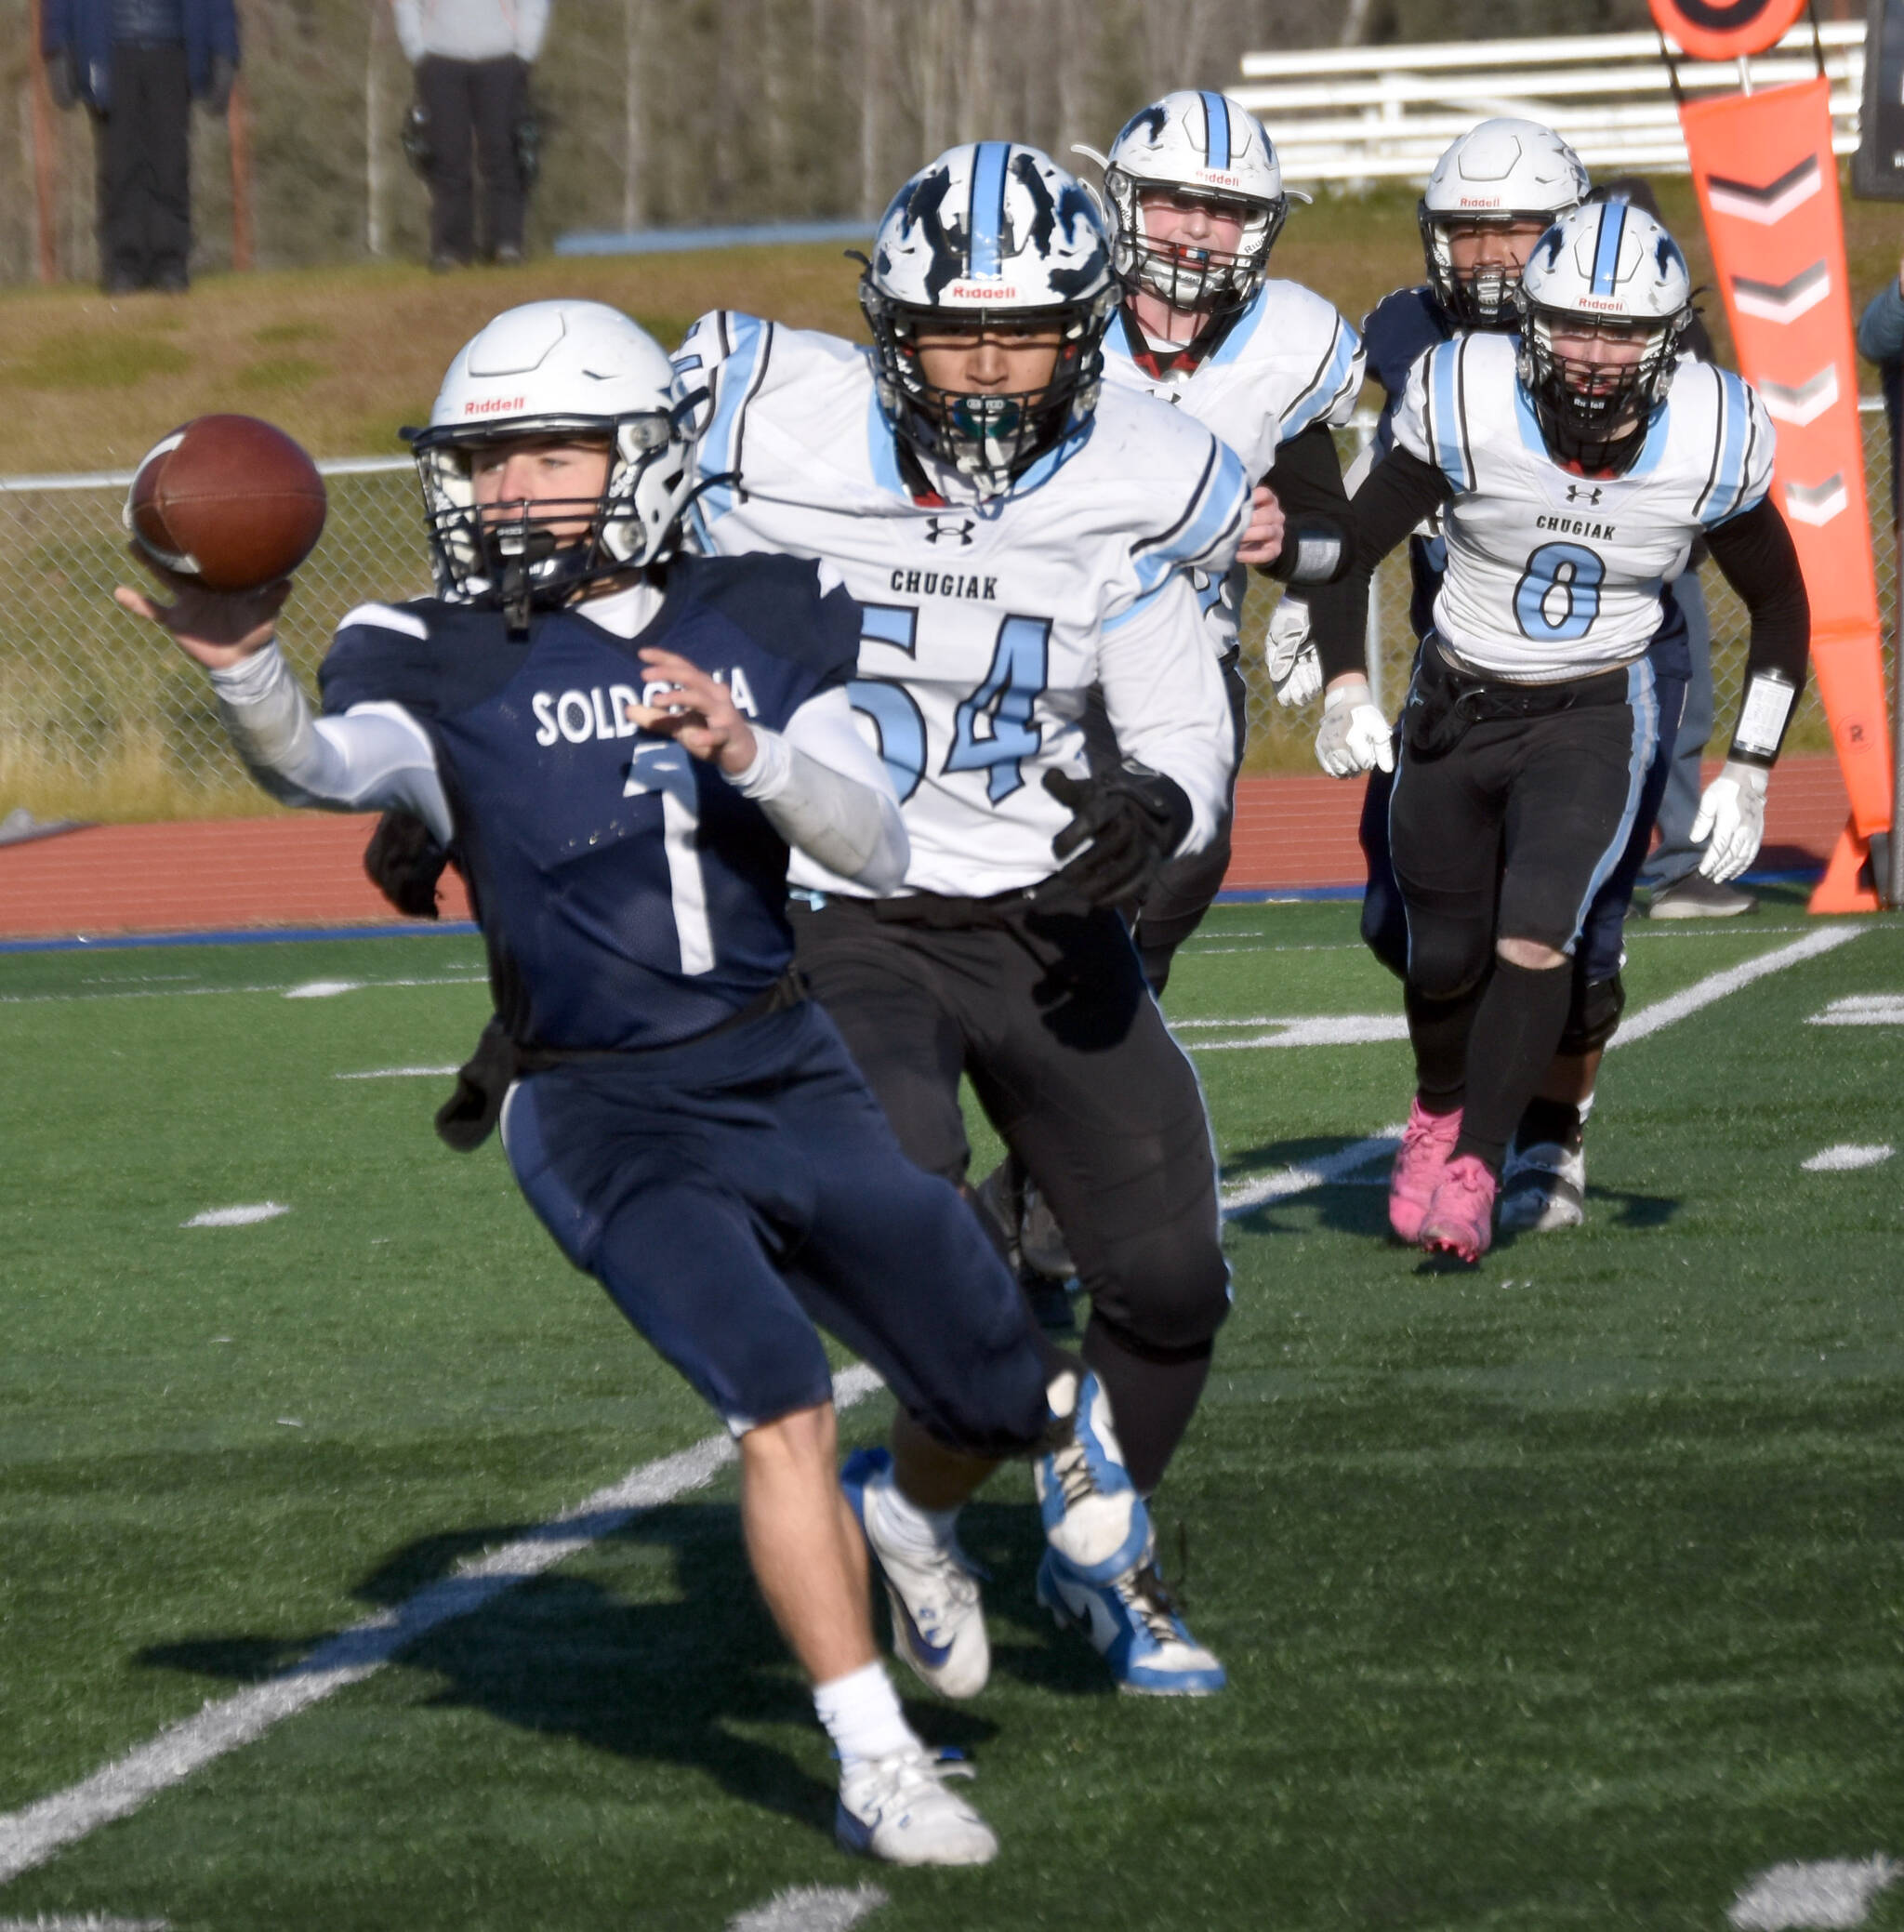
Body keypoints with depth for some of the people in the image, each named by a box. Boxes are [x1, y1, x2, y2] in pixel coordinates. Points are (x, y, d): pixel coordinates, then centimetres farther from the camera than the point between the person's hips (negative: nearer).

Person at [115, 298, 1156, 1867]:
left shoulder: (760, 626, 3)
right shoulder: (440, 663, -6)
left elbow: (879, 849, -5)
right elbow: (325, 766, -27)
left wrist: (746, 749, -23)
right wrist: (247, 673, -49)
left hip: (792, 1081, 3)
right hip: (608, 1120, -3)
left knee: (996, 1401, 13)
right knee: (784, 1410, -20)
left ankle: (1045, 1419, 51)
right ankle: (876, 1767, -7)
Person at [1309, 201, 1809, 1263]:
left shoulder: (1714, 442, -16)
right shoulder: (1469, 407, -21)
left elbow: (1781, 608, 1)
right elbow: (1352, 549, -7)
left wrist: (1749, 773, -3)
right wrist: (1346, 687, -22)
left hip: (1595, 717, -1)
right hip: (1455, 710, 1)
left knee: (1536, 940, -22)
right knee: (1445, 962, 12)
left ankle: (1475, 1169, -10)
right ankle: (1440, 1110, 44)